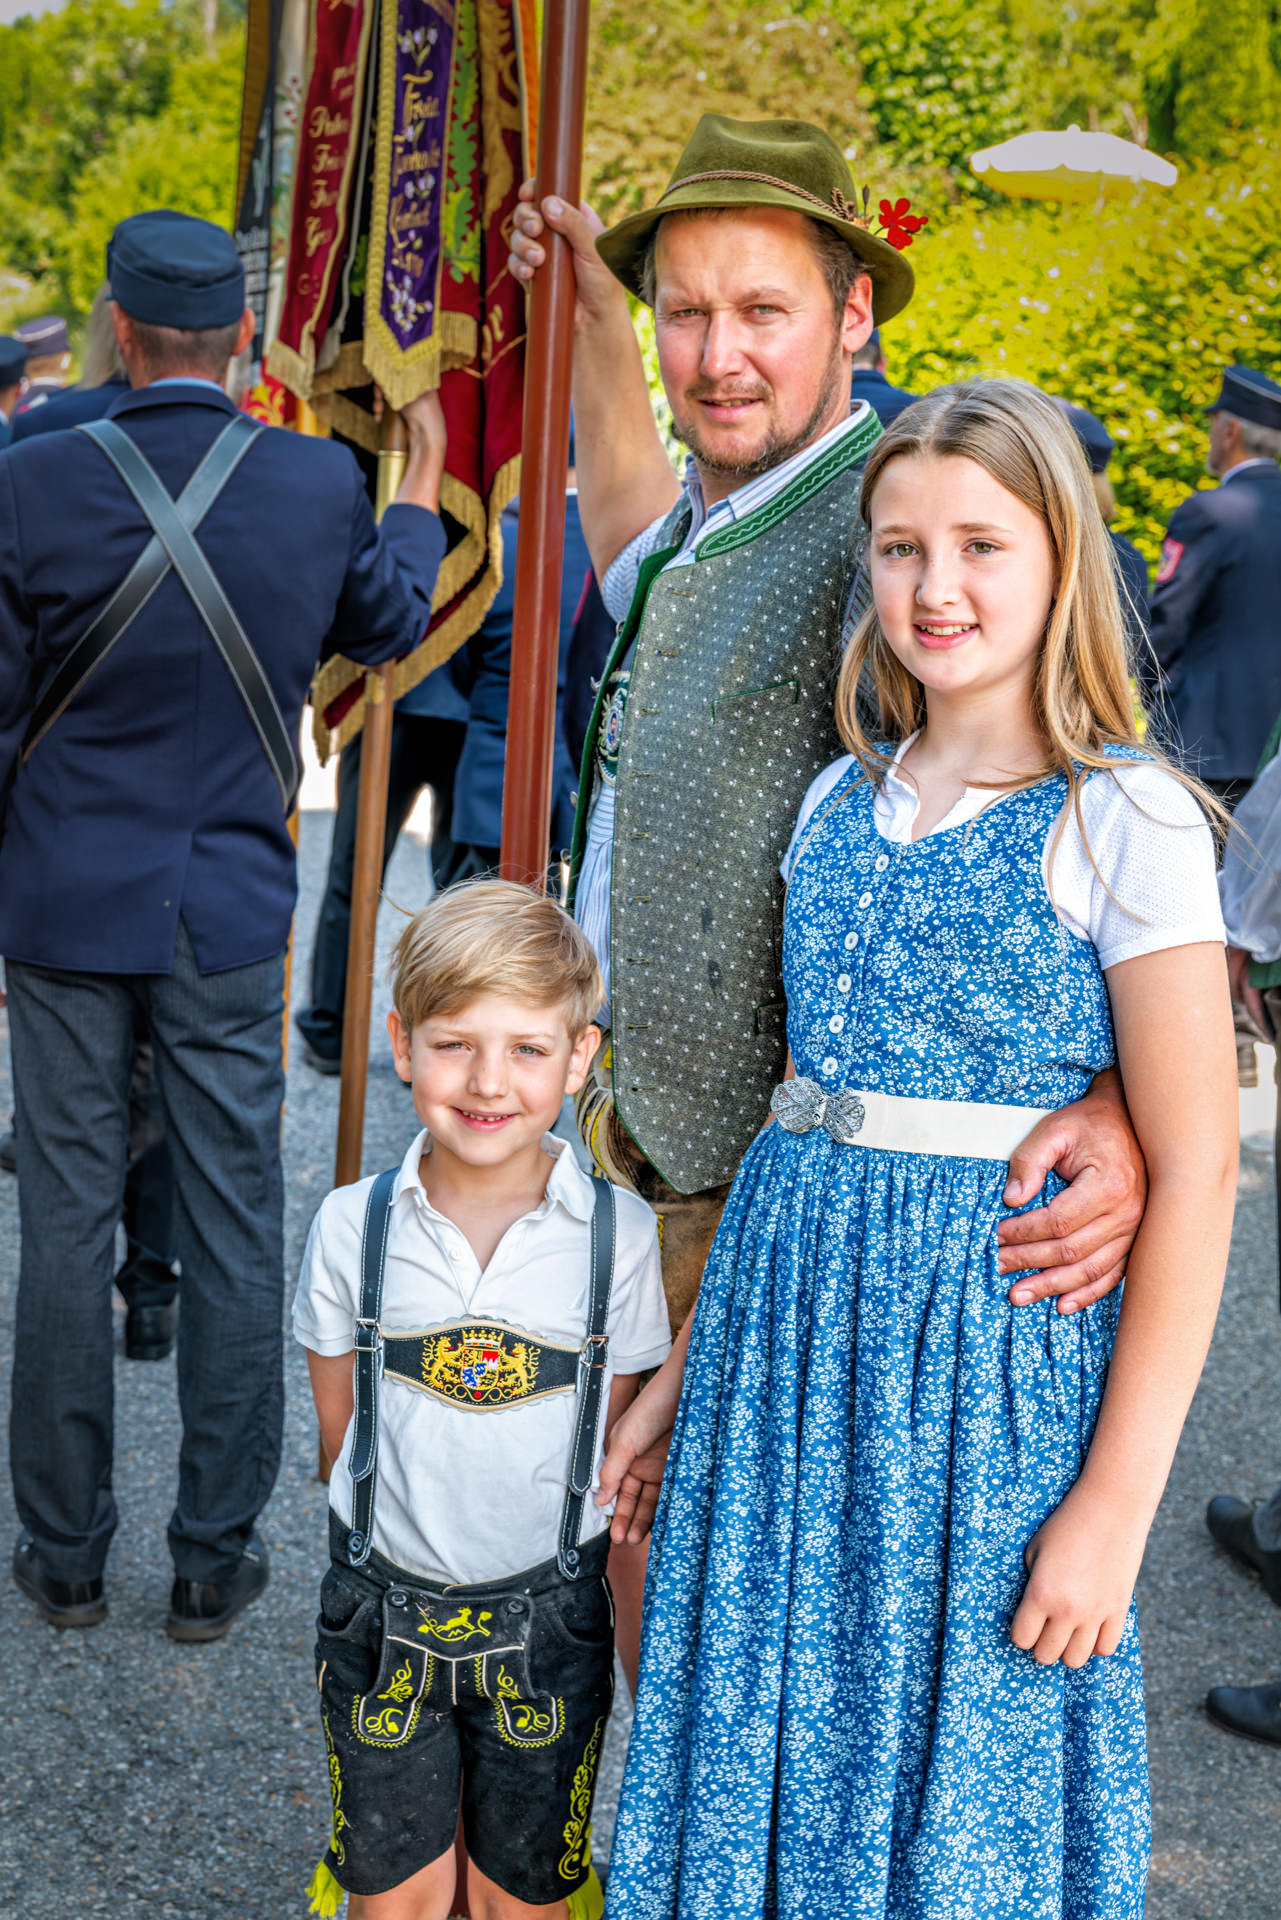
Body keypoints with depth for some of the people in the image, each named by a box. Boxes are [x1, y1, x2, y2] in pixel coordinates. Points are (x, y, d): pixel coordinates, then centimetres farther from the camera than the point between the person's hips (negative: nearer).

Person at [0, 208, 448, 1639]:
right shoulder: (320, 482, -7)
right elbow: (388, 622, 14)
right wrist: (423, 475, 32)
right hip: (233, 911, 1)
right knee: (234, 1235, 9)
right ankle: (215, 1559, 19)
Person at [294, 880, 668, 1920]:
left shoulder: (619, 1233, -12)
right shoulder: (355, 1225, -11)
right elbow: (341, 1425, 2)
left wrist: (644, 1643, -1)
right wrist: (418, 1520, -1)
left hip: (548, 1624, 0)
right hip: (384, 1611, 1)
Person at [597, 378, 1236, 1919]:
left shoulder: (1124, 822, -10)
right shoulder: (841, 799, 8)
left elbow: (1194, 1174, -12)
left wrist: (1116, 1499, -15)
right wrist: (690, 1365, 15)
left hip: (996, 1335, -5)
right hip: (789, 1315, 6)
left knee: (958, 1757, 8)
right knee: (770, 1726, 15)